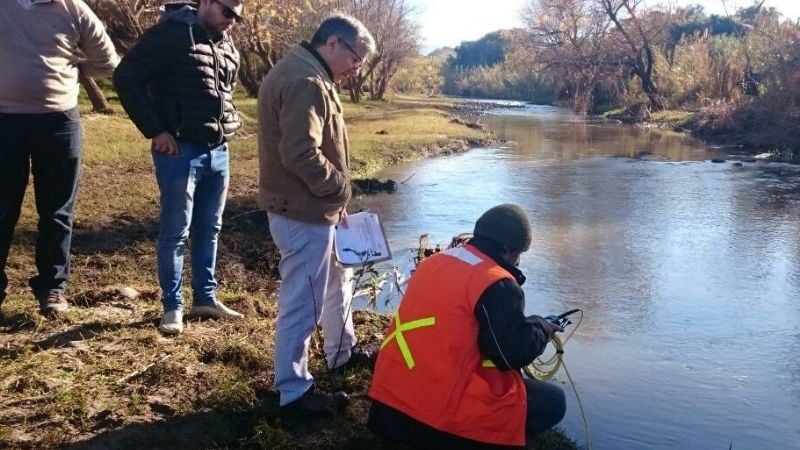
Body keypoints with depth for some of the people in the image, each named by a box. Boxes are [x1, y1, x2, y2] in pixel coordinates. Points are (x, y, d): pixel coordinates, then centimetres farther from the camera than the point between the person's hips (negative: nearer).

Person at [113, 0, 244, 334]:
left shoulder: (229, 48, 14)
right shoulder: (171, 33, -9)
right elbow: (126, 77, -13)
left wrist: (231, 123, 11)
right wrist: (155, 131, -13)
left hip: (218, 153, 7)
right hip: (180, 151, -7)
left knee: (209, 230, 13)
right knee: (175, 232, 1)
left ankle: (205, 298, 25)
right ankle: (172, 306, 13)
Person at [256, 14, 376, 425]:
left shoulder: (304, 75, 13)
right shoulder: (307, 82, -22)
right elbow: (301, 154, -30)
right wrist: (339, 186, -15)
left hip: (307, 209, 11)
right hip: (304, 213, -11)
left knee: (337, 279, 26)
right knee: (302, 304, 0)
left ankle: (342, 354, 44)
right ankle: (293, 393, 14)